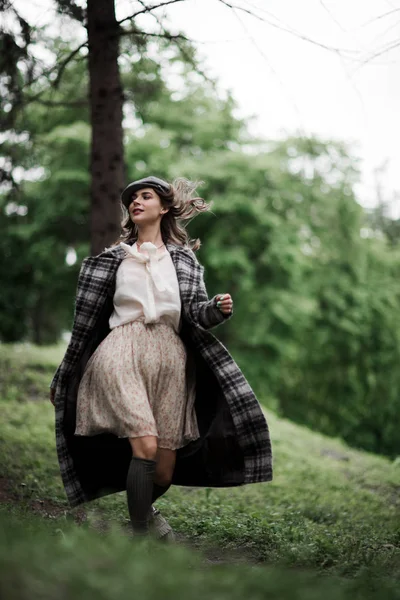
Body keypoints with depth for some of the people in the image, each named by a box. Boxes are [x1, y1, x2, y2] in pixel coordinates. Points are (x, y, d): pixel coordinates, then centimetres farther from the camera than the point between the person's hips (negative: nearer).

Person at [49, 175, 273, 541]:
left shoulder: (183, 257, 15)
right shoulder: (113, 258, 12)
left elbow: (197, 312, 4)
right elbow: (86, 321, 14)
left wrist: (219, 308, -19)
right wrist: (63, 377, 17)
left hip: (170, 359, 2)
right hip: (122, 354, -2)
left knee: (165, 472, 2)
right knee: (146, 445, -24)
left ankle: (143, 508, 36)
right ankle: (140, 536, -12)